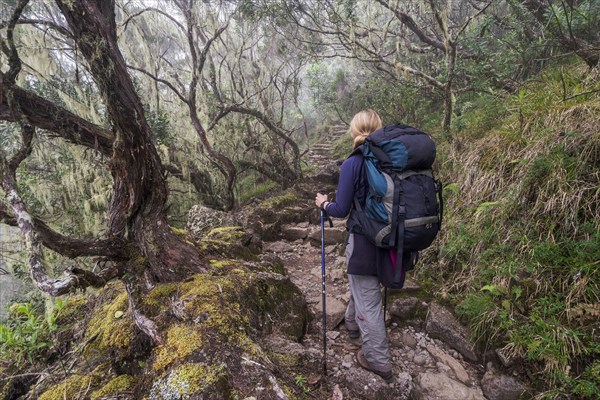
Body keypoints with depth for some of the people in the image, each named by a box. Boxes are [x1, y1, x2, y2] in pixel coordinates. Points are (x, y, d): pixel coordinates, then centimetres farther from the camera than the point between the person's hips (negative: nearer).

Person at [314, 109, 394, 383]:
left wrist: (323, 204, 5)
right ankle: (352, 323, 55)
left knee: (367, 302, 10)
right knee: (362, 285, 30)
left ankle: (379, 362, 25)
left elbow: (341, 211, -15)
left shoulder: (351, 165, -17)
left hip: (364, 241, -6)